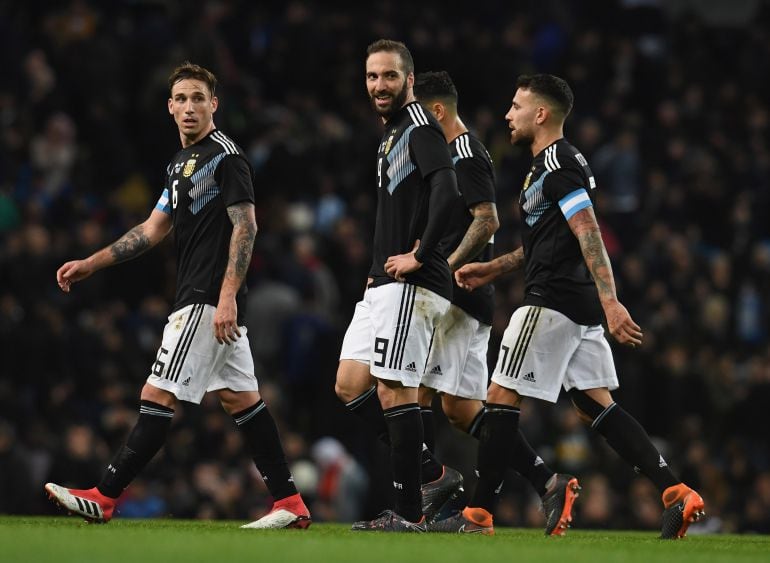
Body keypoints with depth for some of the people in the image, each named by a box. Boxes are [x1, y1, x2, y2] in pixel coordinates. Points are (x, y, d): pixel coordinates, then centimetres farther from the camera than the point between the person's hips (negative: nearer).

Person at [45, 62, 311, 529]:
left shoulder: (226, 156, -10)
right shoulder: (181, 163, 19)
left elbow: (245, 226, -16)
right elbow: (153, 230, 23)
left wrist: (227, 297, -23)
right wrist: (89, 264, 18)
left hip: (209, 300, -10)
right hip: (212, 302, 10)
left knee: (159, 395, -9)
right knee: (241, 398, 9)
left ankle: (104, 498, -8)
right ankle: (290, 503, 10)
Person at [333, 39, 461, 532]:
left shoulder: (420, 126, -10)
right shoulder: (392, 133, 21)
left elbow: (446, 190, -26)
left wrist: (419, 255, -21)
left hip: (410, 285, -10)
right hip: (383, 286, 10)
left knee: (393, 390, -10)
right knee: (350, 386, 8)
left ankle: (409, 512, -5)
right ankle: (432, 474, 12)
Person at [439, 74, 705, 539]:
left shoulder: (557, 163, -12)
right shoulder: (549, 164, 20)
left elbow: (589, 234, -22)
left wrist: (610, 302, -30)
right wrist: (493, 269, 29)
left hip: (553, 303, -10)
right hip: (581, 308, 10)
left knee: (502, 397, -4)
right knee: (596, 404, 7)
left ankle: (479, 515, -2)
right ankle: (676, 492, -2)